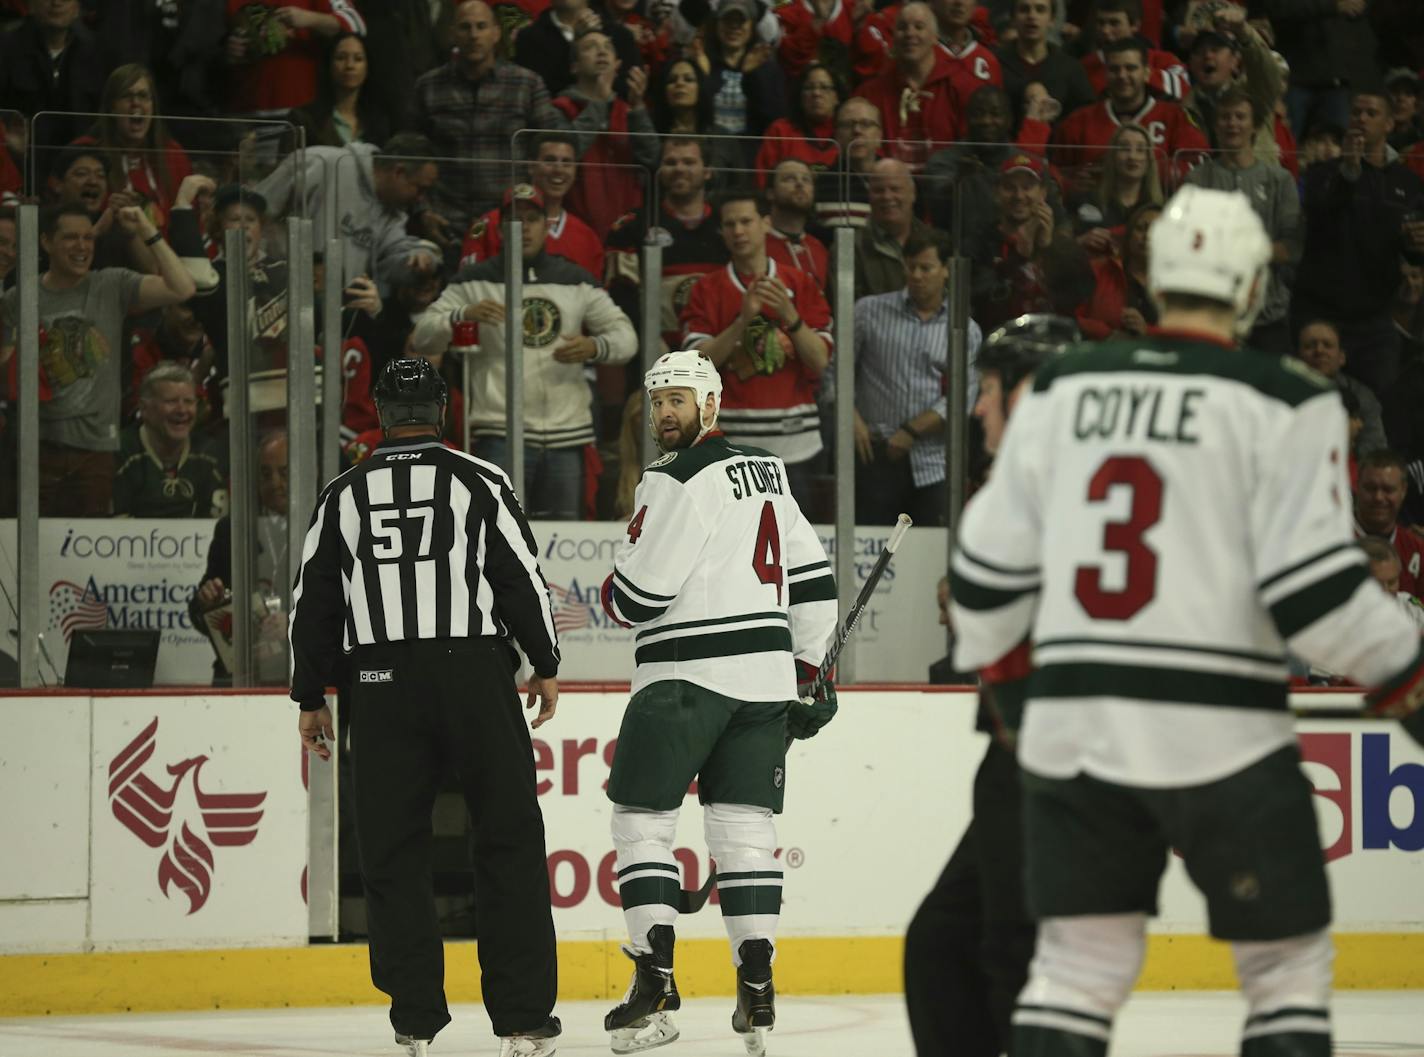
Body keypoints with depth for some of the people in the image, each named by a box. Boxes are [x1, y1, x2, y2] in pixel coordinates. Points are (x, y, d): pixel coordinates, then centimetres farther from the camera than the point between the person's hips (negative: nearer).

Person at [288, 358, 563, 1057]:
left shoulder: (342, 496, 8)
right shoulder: (480, 482, 2)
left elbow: (313, 602, 10)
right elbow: (522, 578, 0)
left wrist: (311, 698, 18)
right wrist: (545, 665, 11)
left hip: (382, 685, 1)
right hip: (474, 673, -1)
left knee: (393, 850, 6)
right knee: (508, 839, 4)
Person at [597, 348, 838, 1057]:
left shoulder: (680, 481, -11)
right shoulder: (765, 474, 15)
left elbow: (637, 594, -13)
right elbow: (813, 578, 17)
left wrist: (612, 593, 10)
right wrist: (810, 671, 20)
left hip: (686, 675, -8)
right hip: (764, 674, 8)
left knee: (640, 818, -1)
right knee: (743, 824, 6)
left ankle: (654, 981, -8)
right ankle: (757, 990, 1)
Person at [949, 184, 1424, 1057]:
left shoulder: (1062, 388, 8)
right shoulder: (1285, 403, -6)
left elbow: (991, 564, 12)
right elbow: (1312, 585, -13)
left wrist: (986, 660, 30)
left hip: (1072, 723, 4)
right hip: (1219, 732, -4)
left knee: (1078, 962, 10)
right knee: (1288, 963, 8)